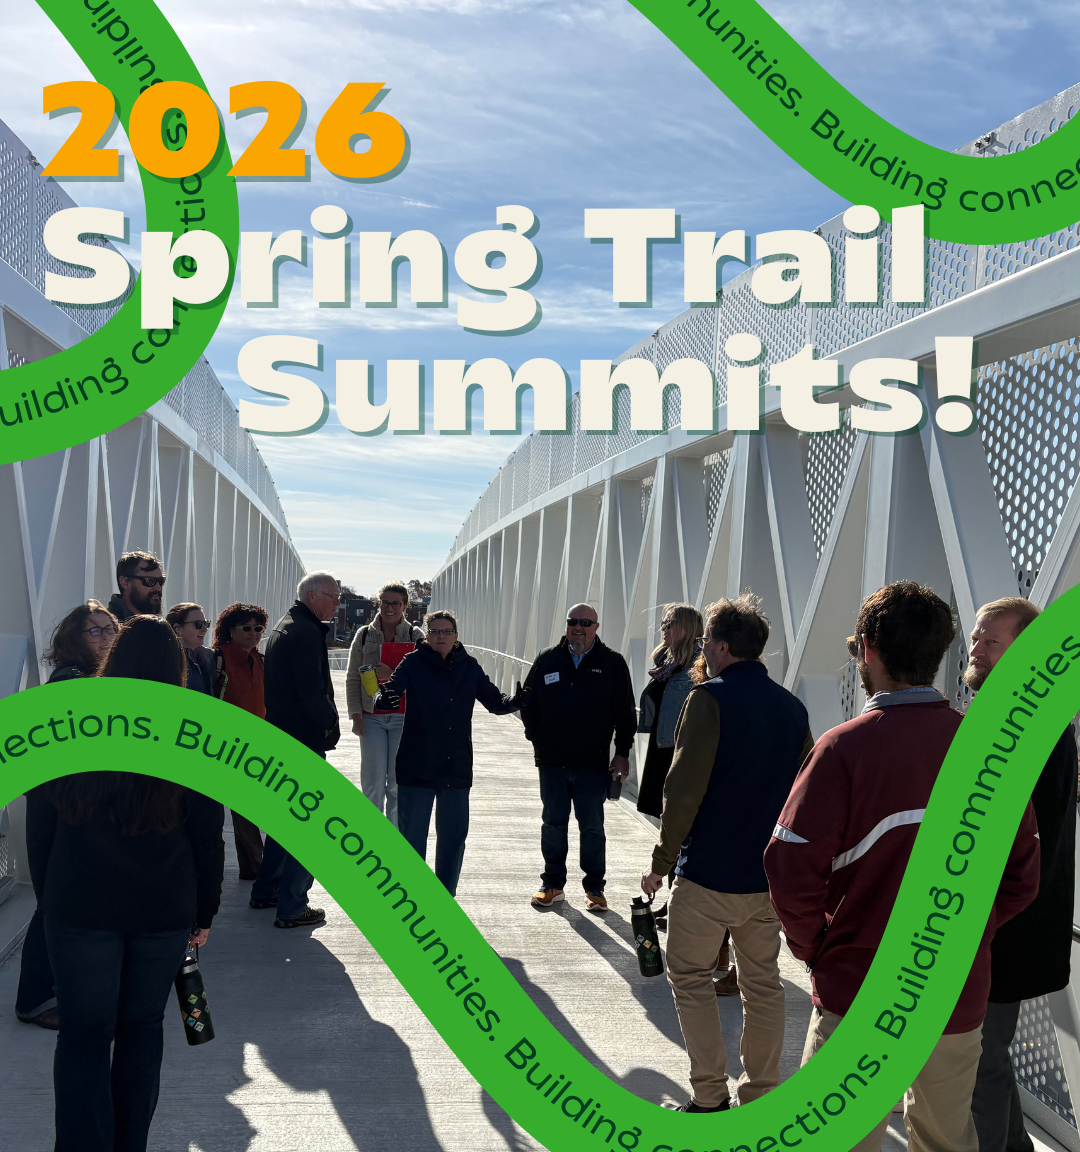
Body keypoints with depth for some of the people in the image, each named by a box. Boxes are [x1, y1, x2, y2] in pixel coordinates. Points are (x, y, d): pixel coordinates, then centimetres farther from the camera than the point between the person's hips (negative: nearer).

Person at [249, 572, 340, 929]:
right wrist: (331, 722, -6)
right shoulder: (306, 632, -17)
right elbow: (312, 691, -23)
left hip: (281, 738, 10)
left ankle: (265, 890, 30)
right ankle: (292, 908, 0)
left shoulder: (285, 627, 16)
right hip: (305, 741, -10)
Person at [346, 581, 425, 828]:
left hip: (404, 716, -1)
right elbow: (352, 679, 6)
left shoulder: (416, 636, 2)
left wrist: (392, 674, -19)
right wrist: (356, 715, -2)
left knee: (399, 780, 1)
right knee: (373, 780, -2)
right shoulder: (364, 635, 5)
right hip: (372, 717, 1)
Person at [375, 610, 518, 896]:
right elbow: (393, 687, -19)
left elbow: (493, 700, 8)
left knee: (454, 834, 11)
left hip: (457, 767, 3)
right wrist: (383, 698, -43)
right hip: (417, 766, -3)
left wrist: (514, 701, -12)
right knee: (412, 834, 6)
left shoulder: (469, 667, 4)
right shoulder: (413, 663, -5)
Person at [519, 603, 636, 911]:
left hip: (593, 762, -2)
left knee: (592, 827, 3)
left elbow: (625, 712, 3)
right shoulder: (547, 660, 6)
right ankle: (552, 883, 23)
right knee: (553, 823, 11)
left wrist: (622, 753, 0)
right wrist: (536, 738, 8)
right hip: (552, 759, 2)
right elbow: (529, 703, 14)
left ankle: (594, 887, 16)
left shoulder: (612, 663, 1)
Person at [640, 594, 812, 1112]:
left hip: (709, 872, -6)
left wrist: (662, 862, -9)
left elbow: (684, 789, -17)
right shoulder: (792, 707, 7)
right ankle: (761, 1097, 20)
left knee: (690, 977, 8)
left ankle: (710, 1097, 9)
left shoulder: (710, 698, -13)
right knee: (762, 982, 14)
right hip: (770, 873, 6)